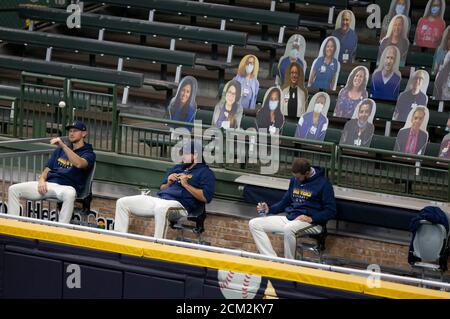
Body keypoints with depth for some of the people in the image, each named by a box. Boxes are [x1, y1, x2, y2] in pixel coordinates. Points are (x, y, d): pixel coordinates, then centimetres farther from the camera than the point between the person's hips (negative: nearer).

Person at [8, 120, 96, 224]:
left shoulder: (88, 153, 6)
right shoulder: (59, 150, 27)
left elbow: (79, 164, -18)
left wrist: (63, 145, -24)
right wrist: (42, 179, 0)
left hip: (66, 187, -6)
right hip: (47, 184, 6)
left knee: (69, 194, -44)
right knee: (13, 189, -11)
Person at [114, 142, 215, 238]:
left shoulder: (205, 172, 6)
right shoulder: (176, 168, 30)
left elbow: (206, 198, -8)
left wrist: (186, 184, -10)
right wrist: (168, 183, 10)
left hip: (179, 204, -8)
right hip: (158, 198, 8)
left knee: (161, 208, -45)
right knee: (122, 203, -3)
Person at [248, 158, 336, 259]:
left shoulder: (323, 184, -7)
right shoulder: (294, 180, 13)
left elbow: (331, 211, -8)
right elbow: (285, 201, 24)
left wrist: (312, 218, -21)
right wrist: (269, 210, 7)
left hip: (312, 223, -8)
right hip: (289, 218, 8)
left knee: (289, 229, -41)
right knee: (254, 224, -7)